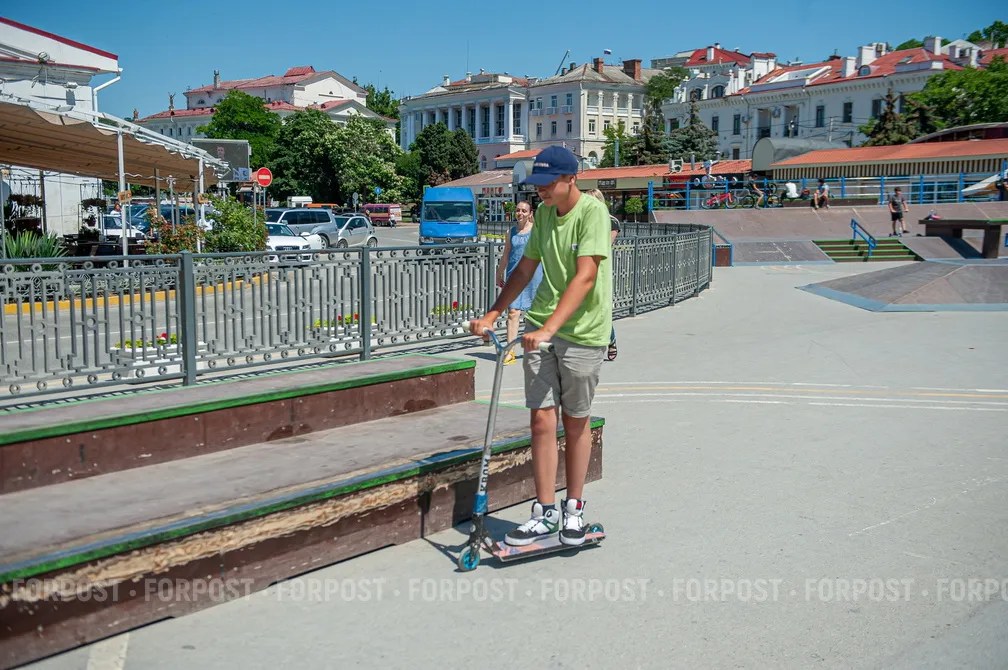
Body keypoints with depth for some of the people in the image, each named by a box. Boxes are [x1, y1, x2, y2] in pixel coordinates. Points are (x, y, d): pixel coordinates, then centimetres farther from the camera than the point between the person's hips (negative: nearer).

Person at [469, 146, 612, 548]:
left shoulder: (592, 212, -14)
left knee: (576, 422, 8)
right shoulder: (543, 214, 8)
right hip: (541, 327, 5)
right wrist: (493, 314, 11)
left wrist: (549, 328, -30)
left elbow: (585, 277, -23)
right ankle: (545, 513, 8)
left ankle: (574, 508, 24)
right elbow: (526, 269, 18)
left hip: (583, 333, -5)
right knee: (541, 419, 0)